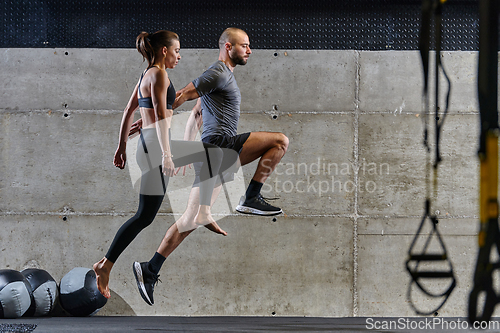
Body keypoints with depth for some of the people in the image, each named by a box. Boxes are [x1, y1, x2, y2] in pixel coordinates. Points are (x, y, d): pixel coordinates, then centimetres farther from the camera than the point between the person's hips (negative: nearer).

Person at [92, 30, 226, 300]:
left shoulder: (146, 75, 17)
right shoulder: (158, 75, -12)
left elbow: (128, 112, 20)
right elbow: (160, 116, -21)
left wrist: (122, 146, 22)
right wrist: (166, 154, -27)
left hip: (148, 143, 10)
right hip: (154, 145, -10)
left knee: (213, 153, 18)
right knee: (145, 215, -7)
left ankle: (202, 214, 15)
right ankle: (105, 265, -5)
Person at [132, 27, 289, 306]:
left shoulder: (223, 76, 27)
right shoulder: (219, 74, -5)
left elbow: (195, 115, 29)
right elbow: (182, 95, -11)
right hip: (221, 144, -10)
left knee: (192, 219, 5)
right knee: (280, 140, -7)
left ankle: (150, 269, 2)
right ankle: (251, 198, -9)